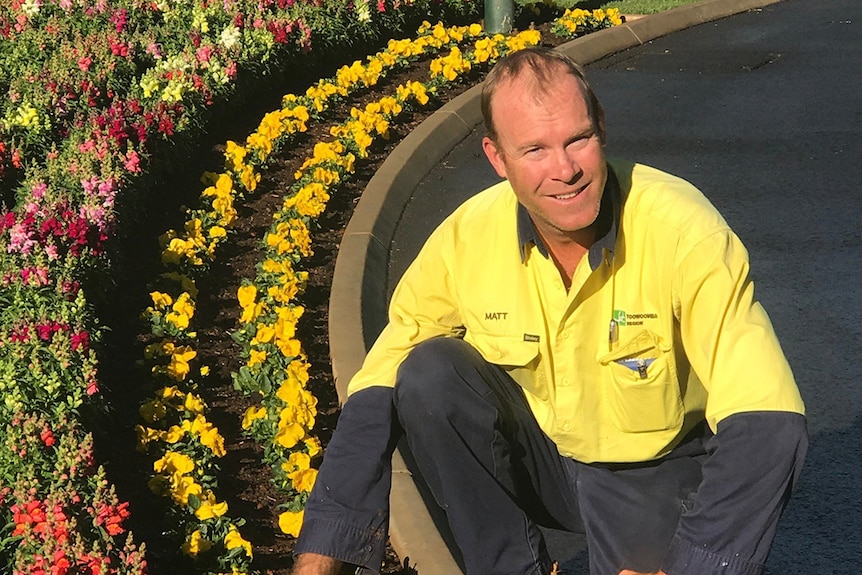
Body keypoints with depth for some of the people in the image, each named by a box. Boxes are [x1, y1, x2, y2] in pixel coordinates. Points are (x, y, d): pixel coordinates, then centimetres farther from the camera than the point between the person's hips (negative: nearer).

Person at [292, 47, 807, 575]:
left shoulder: (683, 229, -26)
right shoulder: (467, 237, -16)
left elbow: (767, 420, -30)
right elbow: (379, 392, -11)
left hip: (657, 473, -3)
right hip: (541, 457, 3)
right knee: (428, 374, -20)